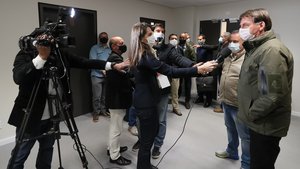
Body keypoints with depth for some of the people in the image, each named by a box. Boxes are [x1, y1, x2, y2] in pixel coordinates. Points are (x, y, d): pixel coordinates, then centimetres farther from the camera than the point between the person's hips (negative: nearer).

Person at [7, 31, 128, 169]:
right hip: (30, 115, -3)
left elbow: (84, 62, -5)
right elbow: (18, 78, -29)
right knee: (19, 156, 9)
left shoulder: (59, 54, -2)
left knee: (47, 150, 19)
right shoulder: (25, 54, -11)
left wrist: (113, 65, -10)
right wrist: (41, 57, -35)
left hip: (52, 115, 4)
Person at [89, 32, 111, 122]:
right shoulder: (94, 48, 1)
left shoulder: (109, 49, 14)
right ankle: (96, 112, 13)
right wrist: (102, 70, -16)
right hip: (97, 75, -4)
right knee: (97, 96, -1)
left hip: (108, 76, 4)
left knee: (105, 95, 11)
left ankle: (103, 110, 27)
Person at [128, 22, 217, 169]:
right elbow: (170, 71, -30)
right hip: (146, 101, -11)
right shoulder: (145, 55, -24)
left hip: (145, 99, 11)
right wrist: (198, 69, -29)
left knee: (152, 131, 22)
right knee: (147, 138, 3)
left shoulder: (140, 54, 8)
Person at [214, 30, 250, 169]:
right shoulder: (228, 57, 9)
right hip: (226, 102, 8)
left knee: (245, 136, 7)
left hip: (239, 105, -8)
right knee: (230, 129, 25)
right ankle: (231, 152, 46)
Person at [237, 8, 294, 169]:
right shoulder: (257, 48, 14)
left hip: (265, 125, -9)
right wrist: (249, 113, 13)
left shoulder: (272, 50, -20)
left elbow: (274, 94, -28)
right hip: (259, 122, 10)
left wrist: (251, 114, -16)